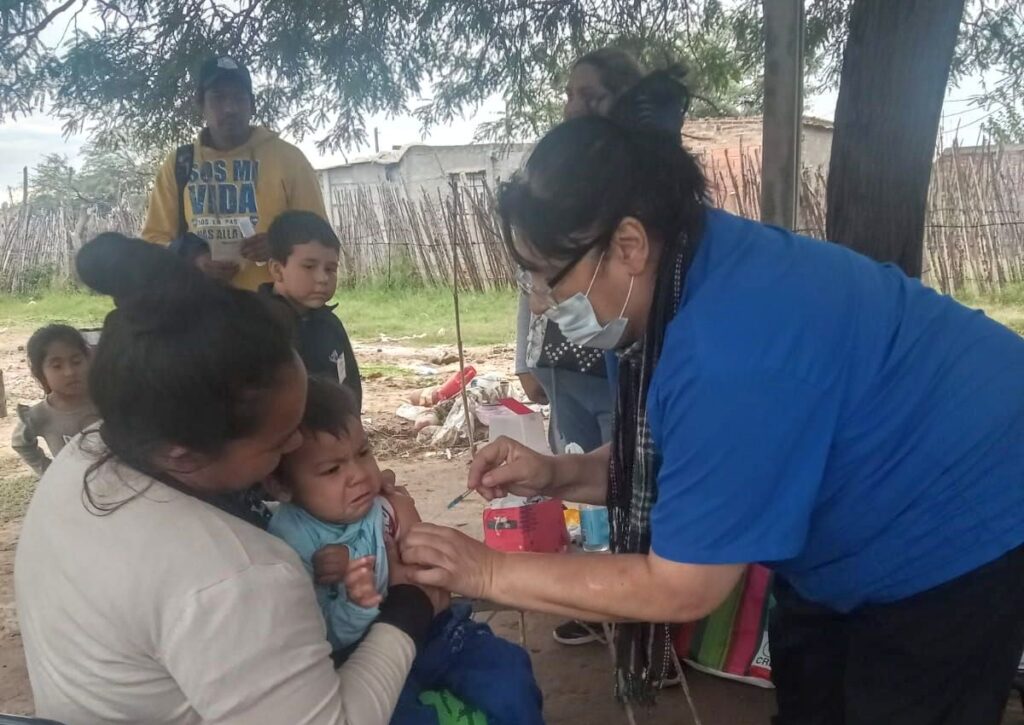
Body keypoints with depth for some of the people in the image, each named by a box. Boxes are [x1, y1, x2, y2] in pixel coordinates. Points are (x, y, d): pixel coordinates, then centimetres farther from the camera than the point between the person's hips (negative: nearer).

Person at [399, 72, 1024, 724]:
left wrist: (489, 572, -25)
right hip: (873, 525, 9)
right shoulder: (692, 270, -10)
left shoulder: (732, 351, -40)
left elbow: (681, 588, -31)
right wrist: (557, 475, -14)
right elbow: (668, 462, 2)